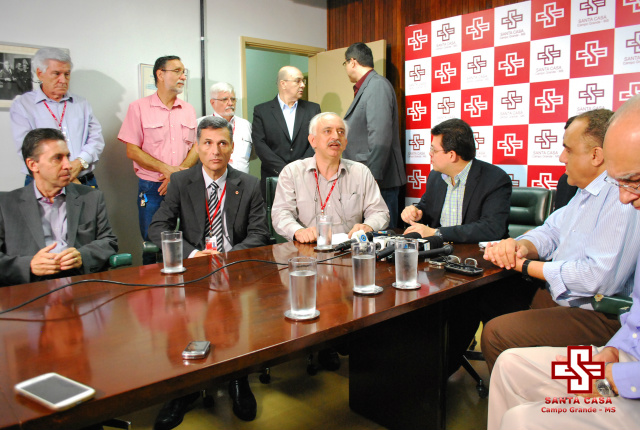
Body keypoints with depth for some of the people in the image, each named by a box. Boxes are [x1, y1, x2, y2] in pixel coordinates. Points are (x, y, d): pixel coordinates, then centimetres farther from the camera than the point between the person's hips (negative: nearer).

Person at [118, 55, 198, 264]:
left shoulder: (189, 110, 13)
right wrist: (167, 169, -14)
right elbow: (132, 151, -4)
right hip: (151, 188, -3)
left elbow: (196, 147, 9)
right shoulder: (139, 108, 1)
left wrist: (181, 172, -9)